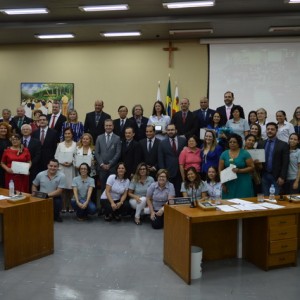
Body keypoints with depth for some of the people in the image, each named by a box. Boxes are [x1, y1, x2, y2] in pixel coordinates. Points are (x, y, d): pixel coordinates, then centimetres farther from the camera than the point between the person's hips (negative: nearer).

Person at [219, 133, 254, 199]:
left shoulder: (245, 153, -2)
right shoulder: (224, 154, 5)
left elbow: (251, 167, -3)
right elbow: (220, 170, 6)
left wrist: (239, 170, -16)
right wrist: (223, 184, -1)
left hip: (243, 183, -2)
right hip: (229, 184, 2)